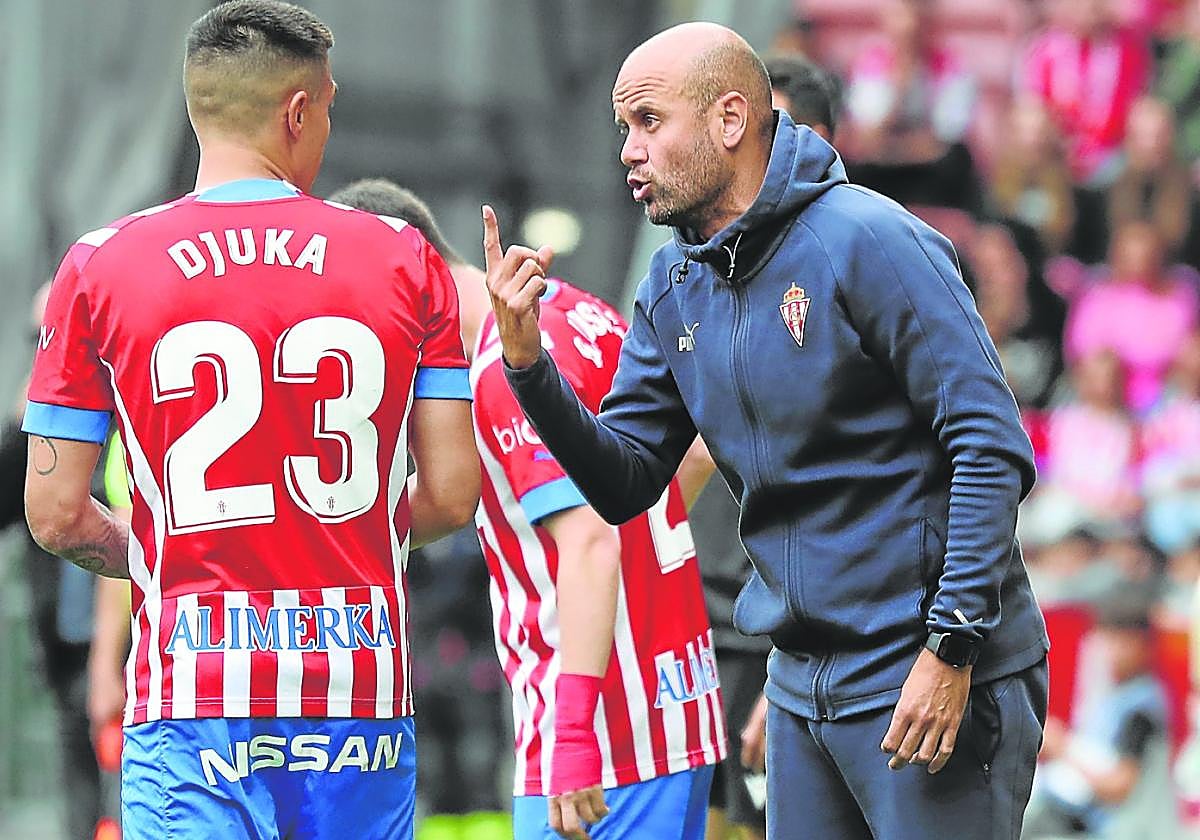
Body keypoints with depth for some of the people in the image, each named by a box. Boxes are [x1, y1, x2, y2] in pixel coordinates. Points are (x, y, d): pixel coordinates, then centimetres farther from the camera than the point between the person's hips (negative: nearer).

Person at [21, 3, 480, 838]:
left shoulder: (100, 267, 0)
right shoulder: (403, 260, 3)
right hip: (363, 687, 1)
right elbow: (451, 494, 4)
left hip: (193, 693, -1)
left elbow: (56, 516, 0)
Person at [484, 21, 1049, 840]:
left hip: (930, 679, -7)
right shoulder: (676, 285, 9)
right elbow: (625, 482, 7)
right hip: (802, 680, 8)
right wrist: (526, 363, -9)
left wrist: (952, 649, -20)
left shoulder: (870, 242, -14)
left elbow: (993, 448, -17)